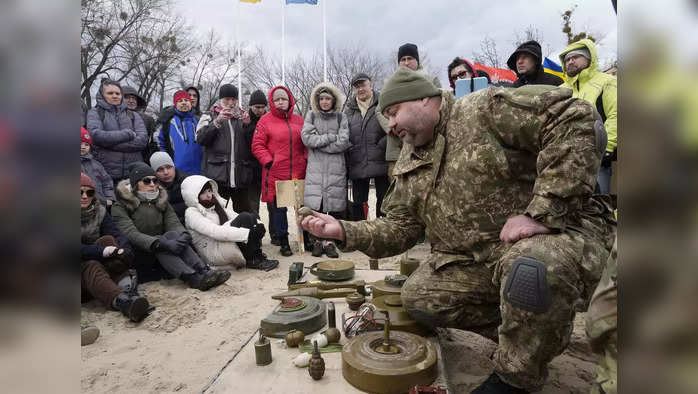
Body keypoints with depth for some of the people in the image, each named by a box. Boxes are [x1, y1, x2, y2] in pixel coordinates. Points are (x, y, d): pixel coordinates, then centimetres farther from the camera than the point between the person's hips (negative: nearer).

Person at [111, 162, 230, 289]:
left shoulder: (161, 201, 14)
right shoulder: (120, 207, -1)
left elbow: (173, 222, -4)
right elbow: (131, 234, -19)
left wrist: (184, 234, -29)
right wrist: (161, 244, -36)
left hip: (161, 255, 4)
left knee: (174, 234, -28)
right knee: (170, 236, -31)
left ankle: (205, 271, -43)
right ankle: (195, 279, -50)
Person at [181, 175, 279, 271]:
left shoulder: (217, 205, 19)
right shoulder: (191, 213, -6)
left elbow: (234, 216, 5)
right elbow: (214, 231, -22)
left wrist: (258, 224, -16)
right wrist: (247, 234, -30)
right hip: (213, 253, -8)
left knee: (253, 216, -8)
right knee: (244, 217, -21)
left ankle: (258, 257, -19)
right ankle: (252, 260, -19)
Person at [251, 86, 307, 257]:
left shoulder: (299, 120, 13)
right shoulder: (265, 120, 3)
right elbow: (257, 145, 0)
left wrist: (307, 159, 4)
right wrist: (268, 161, -10)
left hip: (299, 173, 3)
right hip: (276, 173, -2)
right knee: (279, 208, 4)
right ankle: (284, 242, 16)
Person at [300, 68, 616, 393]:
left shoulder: (486, 110, -12)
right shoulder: (409, 167, 11)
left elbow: (573, 118, -22)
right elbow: (399, 227, 8)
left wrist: (542, 211, -27)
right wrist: (345, 231, -7)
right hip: (475, 263, 7)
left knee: (532, 264, -37)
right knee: (418, 297, -7)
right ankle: (535, 332, 8)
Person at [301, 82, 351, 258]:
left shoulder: (341, 117, 9)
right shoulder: (311, 115, 13)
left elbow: (343, 143, -5)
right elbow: (306, 137, -3)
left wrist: (318, 142, -5)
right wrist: (331, 137, -6)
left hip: (336, 168, 0)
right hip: (315, 167, 1)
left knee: (335, 206, -4)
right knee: (315, 205, -3)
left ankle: (329, 241, 6)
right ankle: (318, 240, 9)